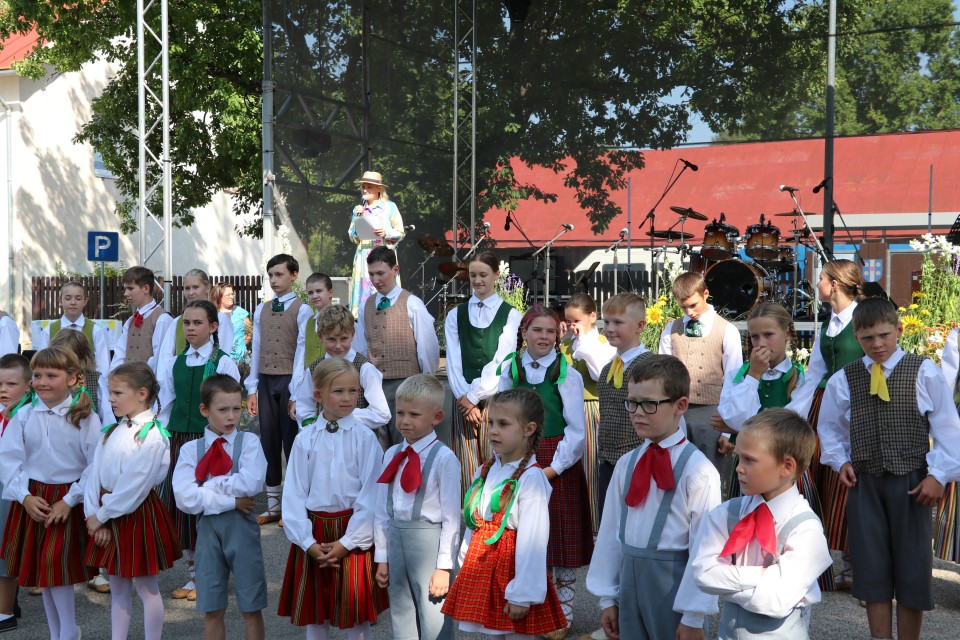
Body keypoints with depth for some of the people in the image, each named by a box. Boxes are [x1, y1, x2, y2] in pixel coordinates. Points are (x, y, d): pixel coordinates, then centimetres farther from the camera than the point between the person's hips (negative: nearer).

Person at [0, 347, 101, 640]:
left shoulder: (85, 417, -10)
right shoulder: (24, 415, -2)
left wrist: (69, 501, -13)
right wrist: (25, 496, -11)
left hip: (67, 501, -4)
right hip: (32, 500, 4)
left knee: (57, 567, -8)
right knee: (41, 571, 12)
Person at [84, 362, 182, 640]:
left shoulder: (151, 435, -18)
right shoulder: (112, 431, 7)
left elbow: (134, 485, -21)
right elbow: (95, 473, 4)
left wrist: (101, 515, -14)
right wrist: (93, 512, -7)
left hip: (138, 515, -8)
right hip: (109, 515, 8)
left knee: (146, 587, 4)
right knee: (117, 586, 17)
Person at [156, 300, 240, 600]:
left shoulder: (224, 363, -6)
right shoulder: (174, 364, 8)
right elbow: (167, 406, 13)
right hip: (179, 441, 5)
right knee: (180, 505, 8)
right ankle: (193, 574, 21)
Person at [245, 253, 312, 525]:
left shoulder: (302, 310, -5)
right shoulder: (261, 310, 11)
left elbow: (302, 351, -9)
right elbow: (256, 350, 11)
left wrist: (295, 391, -12)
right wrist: (252, 388, 7)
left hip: (289, 380, -5)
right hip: (265, 380, 5)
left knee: (292, 442, 3)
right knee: (269, 441, 9)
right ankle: (272, 505, 19)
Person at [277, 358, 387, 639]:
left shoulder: (364, 437, -6)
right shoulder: (305, 439, 0)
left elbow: (371, 494, -8)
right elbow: (294, 494, 0)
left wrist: (346, 542, -11)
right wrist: (309, 542, -8)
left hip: (353, 533, -2)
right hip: (314, 533, 2)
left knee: (357, 615, 8)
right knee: (314, 614, 13)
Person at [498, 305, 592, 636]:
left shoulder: (567, 375, -6)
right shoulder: (510, 371, 4)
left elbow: (576, 430, -6)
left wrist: (554, 468, -11)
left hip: (559, 466, -3)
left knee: (562, 539, 3)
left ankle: (564, 611, 18)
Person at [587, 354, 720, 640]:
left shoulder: (697, 469, -15)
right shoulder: (626, 464, 3)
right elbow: (611, 531, 6)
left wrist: (693, 617, -12)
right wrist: (608, 597, 8)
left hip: (673, 582, -5)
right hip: (629, 577, 5)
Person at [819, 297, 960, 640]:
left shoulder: (924, 372, -3)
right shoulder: (844, 379, 3)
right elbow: (829, 426, 16)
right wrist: (840, 461, 2)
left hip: (911, 482, -2)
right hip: (864, 483, 2)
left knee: (912, 569, 5)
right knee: (872, 569, 6)